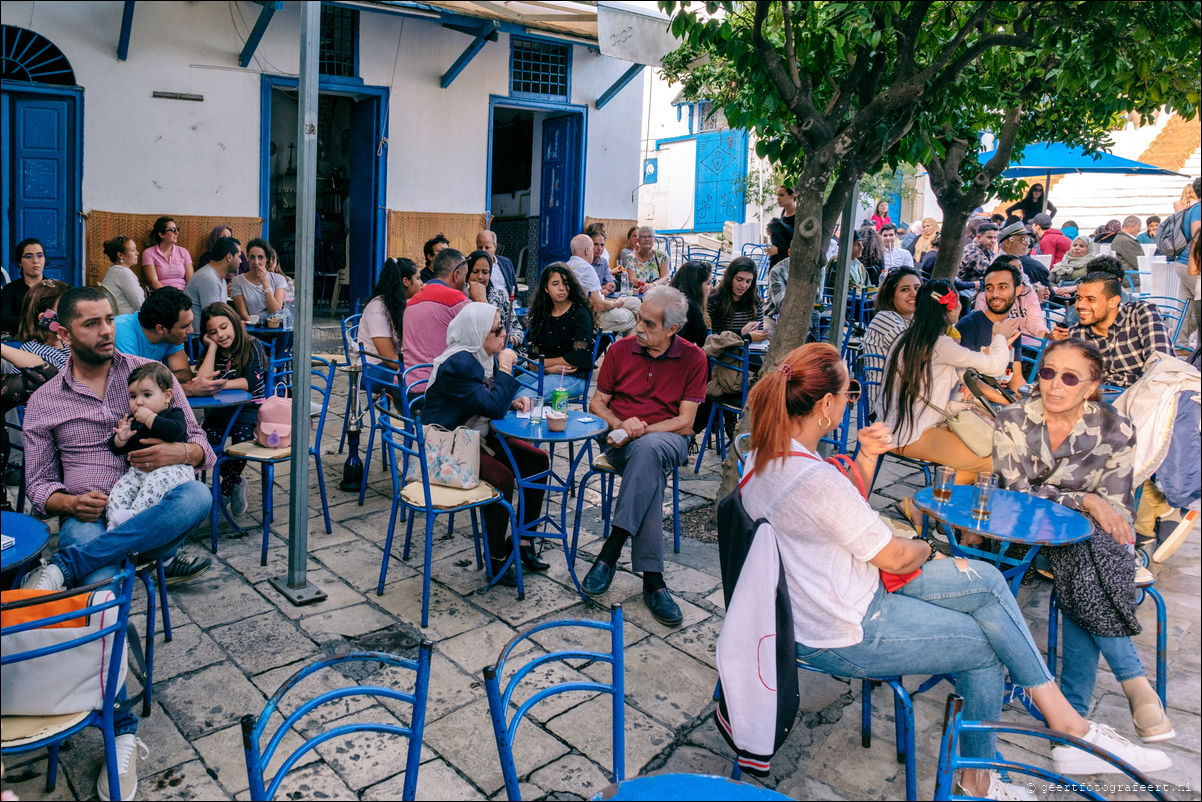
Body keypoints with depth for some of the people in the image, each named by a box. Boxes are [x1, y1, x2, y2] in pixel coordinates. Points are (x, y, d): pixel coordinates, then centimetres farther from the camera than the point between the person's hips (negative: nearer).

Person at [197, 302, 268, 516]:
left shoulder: (253, 346, -3)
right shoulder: (211, 351, 10)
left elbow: (251, 382, -16)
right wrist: (212, 346, -5)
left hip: (248, 410, -4)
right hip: (218, 412, 4)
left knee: (242, 441, -29)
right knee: (206, 440, -24)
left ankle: (225, 489, 2)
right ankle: (235, 483, 3)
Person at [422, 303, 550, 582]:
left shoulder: (484, 357, 5)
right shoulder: (458, 364, -24)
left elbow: (494, 400, 19)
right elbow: (492, 407, -29)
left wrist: (514, 401, -3)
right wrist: (506, 367, -19)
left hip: (478, 437, 10)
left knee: (538, 460, -3)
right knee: (501, 477, -30)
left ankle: (522, 540, 6)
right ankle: (497, 558, -12)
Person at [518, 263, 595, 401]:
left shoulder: (581, 313, -4)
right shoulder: (541, 313, 12)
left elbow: (578, 358, -12)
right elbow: (533, 355, 6)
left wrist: (542, 362, -4)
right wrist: (551, 368, -14)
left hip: (573, 378, -6)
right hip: (543, 373, 6)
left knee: (522, 398, -29)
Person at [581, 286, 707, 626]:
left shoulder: (693, 358, 1)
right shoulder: (620, 350, 7)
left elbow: (685, 422, -3)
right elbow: (597, 403, 10)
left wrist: (639, 431, -16)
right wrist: (620, 424, -11)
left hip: (667, 438, -1)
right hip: (621, 439, 1)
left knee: (647, 450, -39)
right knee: (650, 475, -35)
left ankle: (611, 550, -37)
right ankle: (652, 579, -34)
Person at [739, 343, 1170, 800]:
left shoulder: (765, 453, -1)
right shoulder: (814, 480, -31)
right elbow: (894, 558, -18)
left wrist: (866, 459, -3)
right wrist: (927, 548, 4)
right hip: (846, 637, -9)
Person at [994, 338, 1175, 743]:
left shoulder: (1116, 431, -5)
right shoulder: (1012, 421, -7)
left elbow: (1117, 509, -2)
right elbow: (1016, 495, -10)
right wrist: (1084, 500, -21)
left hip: (1092, 535, 1)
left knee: (1086, 568, -33)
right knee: (1085, 560, -33)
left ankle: (1074, 707, -26)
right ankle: (1135, 680, -24)